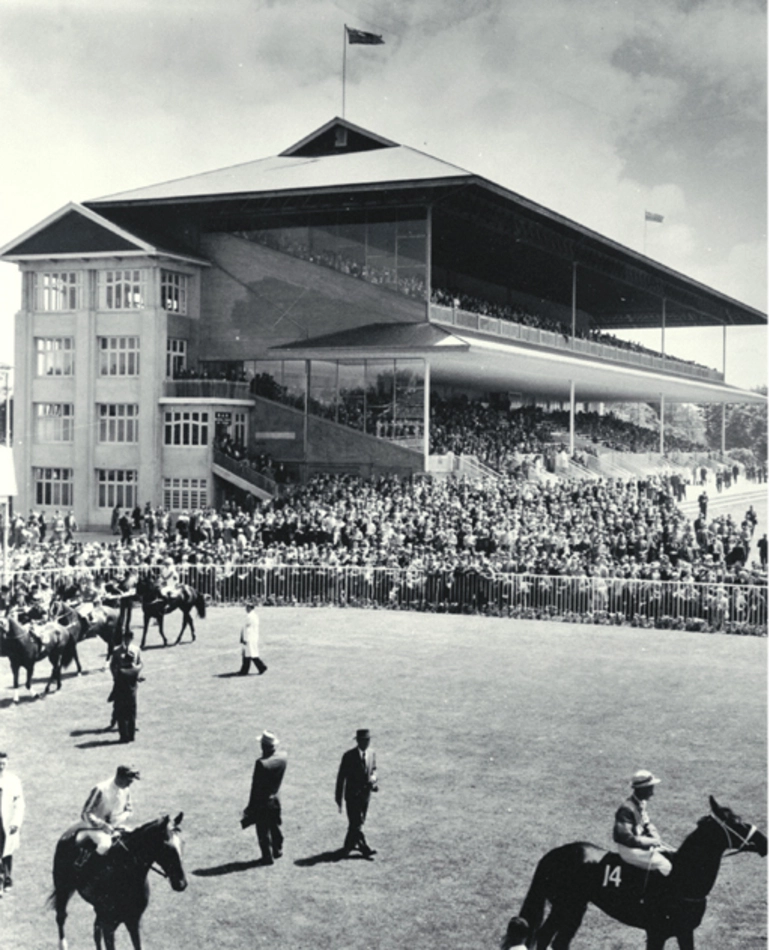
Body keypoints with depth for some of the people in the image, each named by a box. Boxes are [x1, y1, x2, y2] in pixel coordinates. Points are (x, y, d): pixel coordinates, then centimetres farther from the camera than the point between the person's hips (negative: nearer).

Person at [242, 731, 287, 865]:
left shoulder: (261, 763, -29)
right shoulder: (283, 757, -11)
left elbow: (256, 787, -20)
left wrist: (251, 807, -10)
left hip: (262, 803, -6)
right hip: (275, 799, 6)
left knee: (263, 831, 11)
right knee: (275, 827, 24)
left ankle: (268, 857, 21)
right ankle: (277, 851, 39)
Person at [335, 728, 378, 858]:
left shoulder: (371, 753, 3)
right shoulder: (349, 756, -12)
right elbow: (341, 776, -8)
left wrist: (373, 777, -8)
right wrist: (338, 797, -7)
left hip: (366, 793, 5)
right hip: (352, 794, -5)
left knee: (358, 822, 14)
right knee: (356, 823, -7)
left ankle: (349, 845, 29)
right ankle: (364, 848, -2)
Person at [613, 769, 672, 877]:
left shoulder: (642, 803, 4)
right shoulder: (627, 809, -25)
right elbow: (627, 838, -27)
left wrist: (656, 838, -2)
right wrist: (651, 842, -22)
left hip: (642, 843, 9)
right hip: (629, 849, -9)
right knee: (664, 865, -17)